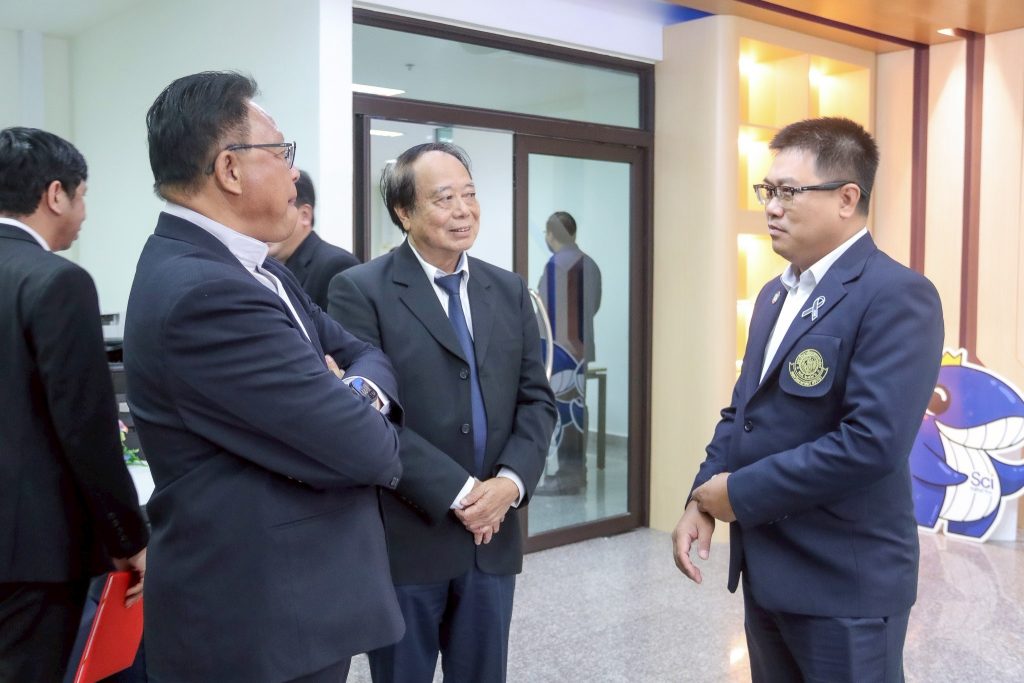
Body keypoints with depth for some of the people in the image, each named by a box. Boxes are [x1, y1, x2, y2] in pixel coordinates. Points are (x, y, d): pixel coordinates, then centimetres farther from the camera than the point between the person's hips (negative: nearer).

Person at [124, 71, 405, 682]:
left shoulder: (251, 269, 6)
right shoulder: (202, 292, -26)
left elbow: (363, 351, 9)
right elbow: (362, 448, -25)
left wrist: (359, 391, -14)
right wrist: (375, 435, -2)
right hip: (259, 622, -9)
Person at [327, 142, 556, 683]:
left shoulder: (508, 291, 9)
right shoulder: (360, 290, -8)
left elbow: (536, 399, 7)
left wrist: (511, 482, -10)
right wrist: (459, 493, -17)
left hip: (493, 534, 5)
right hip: (406, 538, -4)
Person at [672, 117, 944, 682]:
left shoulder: (897, 295, -17)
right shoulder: (775, 294, 11)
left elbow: (873, 439, -26)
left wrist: (740, 493, -19)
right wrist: (702, 500, -1)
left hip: (846, 581, -8)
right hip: (766, 570, 8)